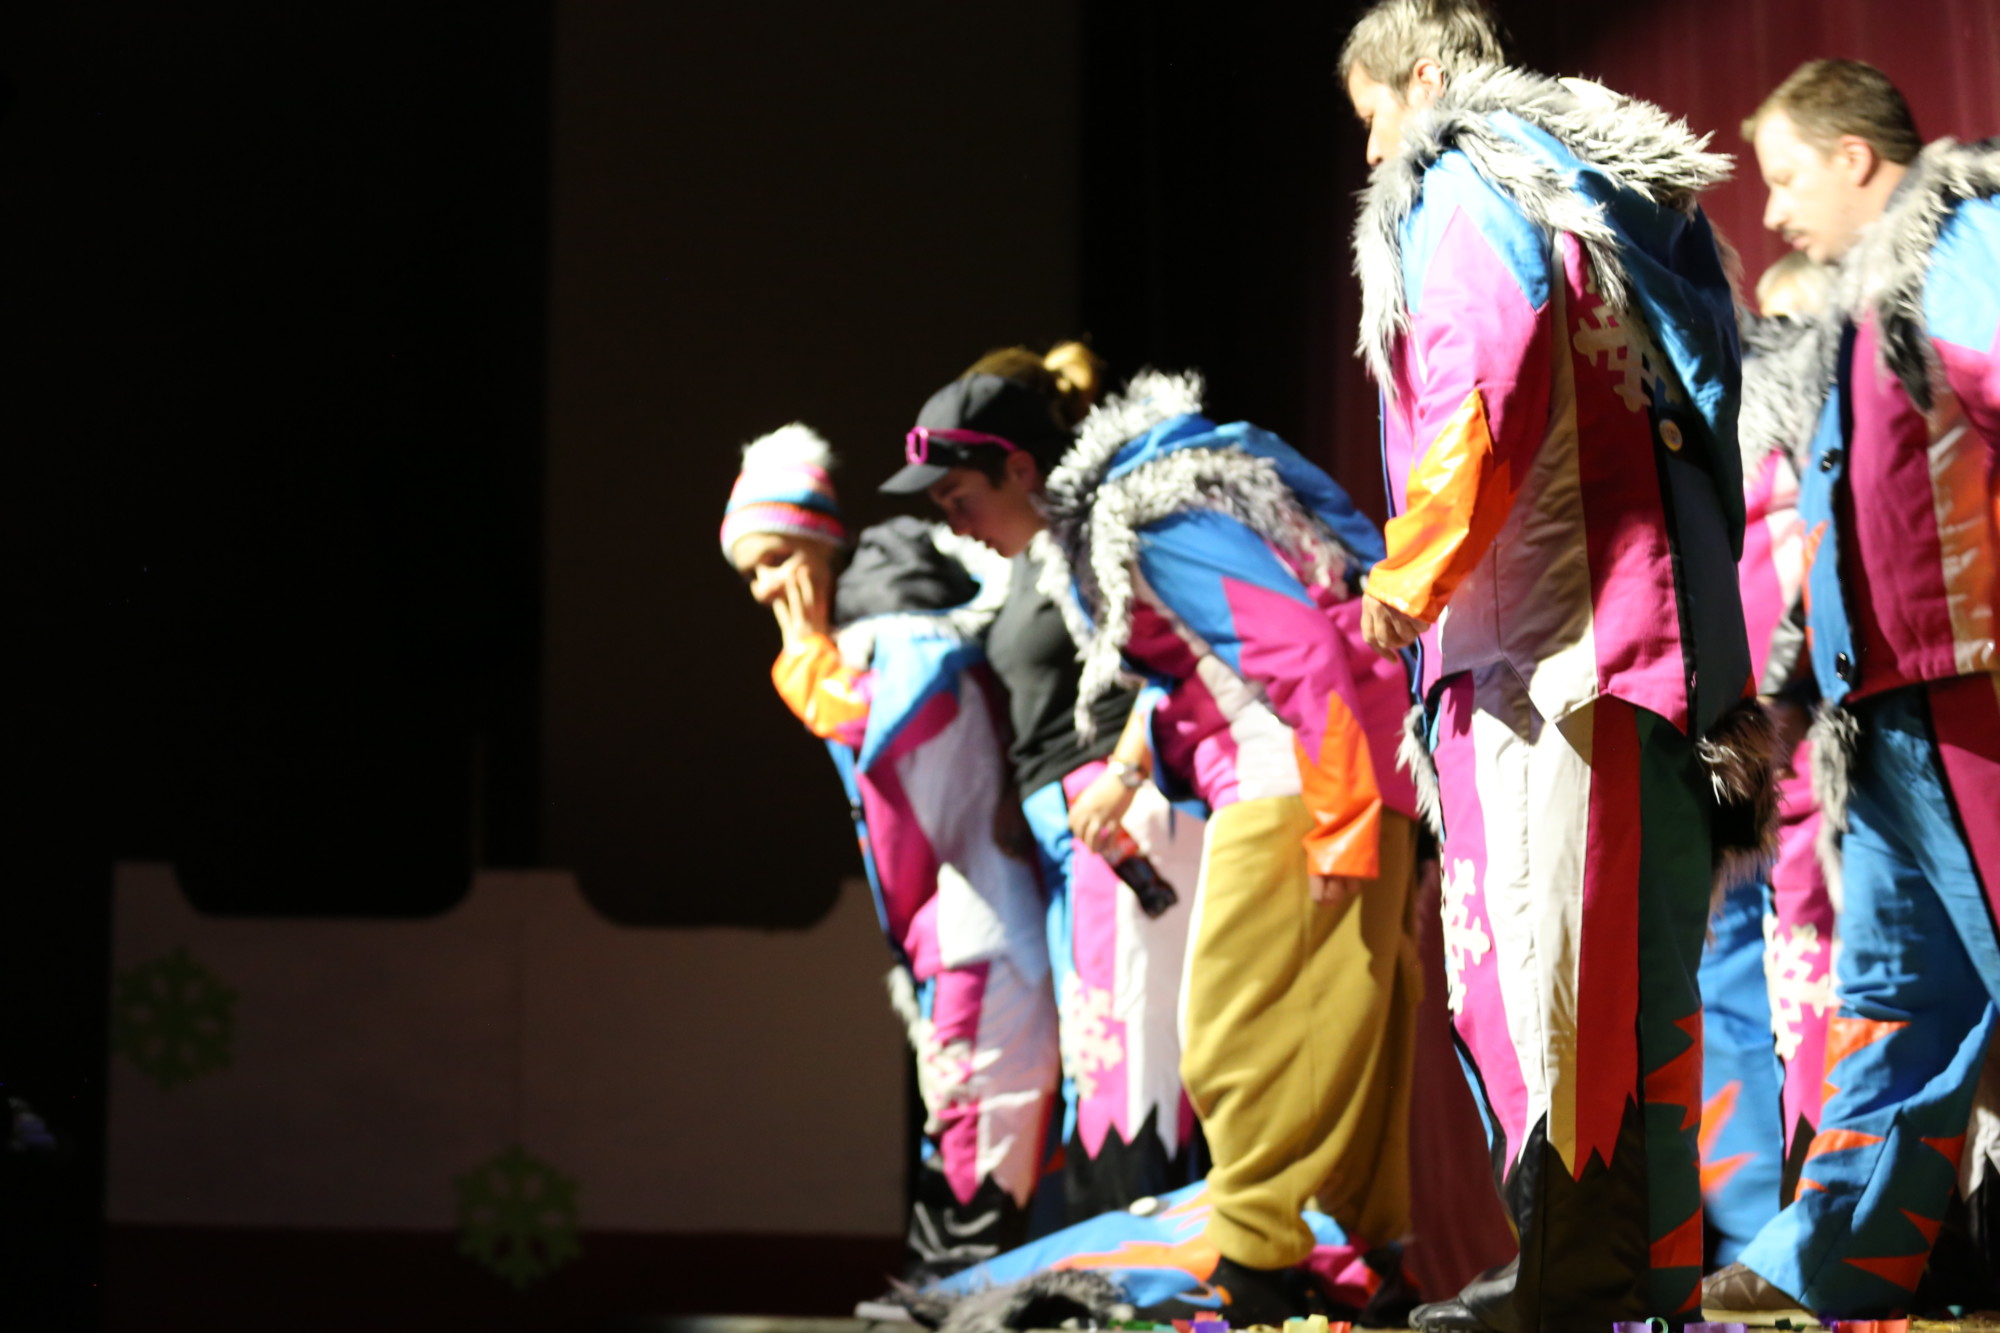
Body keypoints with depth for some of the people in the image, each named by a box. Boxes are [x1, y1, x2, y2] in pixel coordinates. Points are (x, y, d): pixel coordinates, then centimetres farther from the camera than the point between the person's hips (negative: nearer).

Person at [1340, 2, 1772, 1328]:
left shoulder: (1468, 195, -3)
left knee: (1556, 958, -10)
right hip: (1663, 620, 9)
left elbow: (1485, 399, -18)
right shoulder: (1621, 195, 24)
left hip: (1548, 636, -9)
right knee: (1634, 963, 10)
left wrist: (1409, 575, -7)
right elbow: (1697, 427, 23)